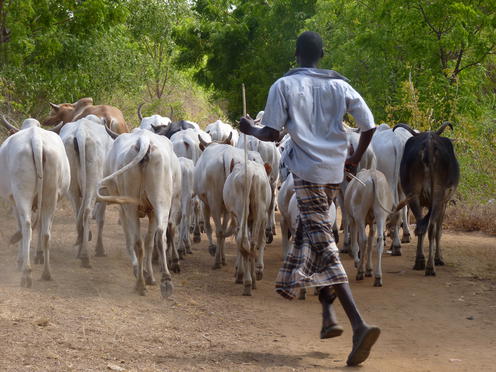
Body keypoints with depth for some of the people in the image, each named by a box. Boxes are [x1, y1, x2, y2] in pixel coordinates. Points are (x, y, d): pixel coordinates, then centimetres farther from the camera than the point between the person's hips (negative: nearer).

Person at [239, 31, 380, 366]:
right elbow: (369, 125, 3)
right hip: (334, 170, 5)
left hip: (306, 170, -5)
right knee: (312, 236, 22)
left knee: (323, 247, -8)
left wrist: (250, 129, 16)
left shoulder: (284, 86, -3)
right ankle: (328, 314, 15)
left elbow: (272, 133, -6)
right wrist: (356, 157, 20)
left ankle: (359, 324, -22)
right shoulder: (340, 85, 8)